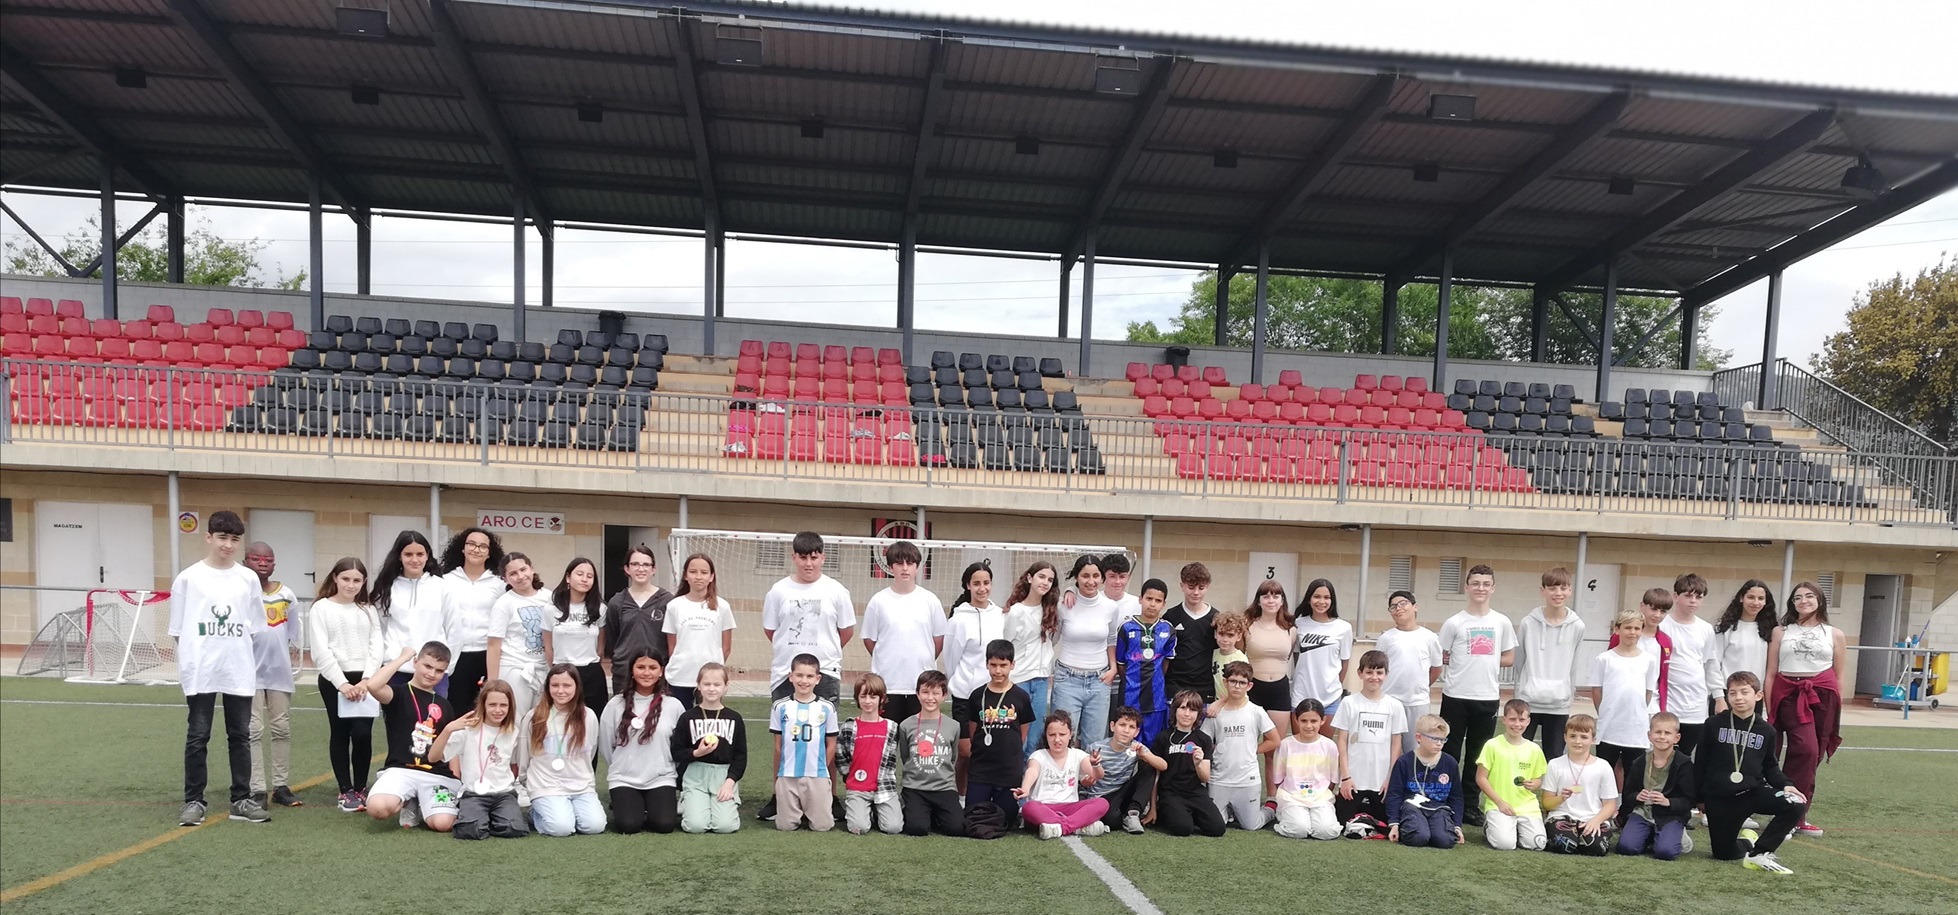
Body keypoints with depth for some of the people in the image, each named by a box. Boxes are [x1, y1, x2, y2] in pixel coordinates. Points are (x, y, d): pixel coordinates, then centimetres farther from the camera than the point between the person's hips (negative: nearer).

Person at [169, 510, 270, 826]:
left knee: (240, 736, 8)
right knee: (197, 737, 4)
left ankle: (242, 800, 15)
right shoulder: (188, 578, -1)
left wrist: (239, 655, 6)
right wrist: (187, 663, -3)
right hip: (201, 672, -2)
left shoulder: (248, 579, 5)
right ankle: (194, 801, 13)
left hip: (239, 672, 2)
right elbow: (178, 629, 3)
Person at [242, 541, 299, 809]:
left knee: (282, 728, 8)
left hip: (280, 670, 4)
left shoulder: (286, 594, 7)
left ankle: (281, 786, 16)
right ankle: (257, 789, 0)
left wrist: (286, 653, 7)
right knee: (254, 730, -3)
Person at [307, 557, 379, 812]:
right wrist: (342, 683, -13)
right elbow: (320, 651, -6)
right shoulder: (321, 608, 1)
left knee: (363, 733, -5)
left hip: (365, 679, 2)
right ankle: (346, 791, 14)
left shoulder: (368, 610, 11)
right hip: (334, 680, -2)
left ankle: (361, 789, 9)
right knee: (340, 734, 4)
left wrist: (366, 680, -9)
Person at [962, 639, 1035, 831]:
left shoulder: (1021, 697, -2)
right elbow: (971, 733, 9)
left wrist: (1009, 756, 9)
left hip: (1010, 772, -1)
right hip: (979, 771, 1)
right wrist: (982, 755, 7)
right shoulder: (977, 696, 0)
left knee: (1005, 821, 3)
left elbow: (1023, 735, 7)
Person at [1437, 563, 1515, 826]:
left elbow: (1509, 658, 11)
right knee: (1450, 752, 3)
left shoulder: (1502, 623, 4)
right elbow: (1441, 658, 0)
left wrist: (1487, 662, -1)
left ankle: (1470, 804, 21)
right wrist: (1477, 661, -3)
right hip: (1456, 696, -2)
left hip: (1488, 697, 3)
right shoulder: (1454, 623, -4)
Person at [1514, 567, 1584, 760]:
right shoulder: (1528, 623, -6)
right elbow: (1519, 661, 4)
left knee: (1554, 761, 9)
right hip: (1528, 702, -1)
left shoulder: (1577, 627, -2)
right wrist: (1528, 686, 9)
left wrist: (1567, 692, 7)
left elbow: (1575, 665, 6)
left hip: (1559, 705, 1)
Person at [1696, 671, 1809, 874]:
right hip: (1719, 798, -2)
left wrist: (1784, 784, -7)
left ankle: (1759, 854, -15)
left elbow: (1770, 766, 13)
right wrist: (1699, 796, 1)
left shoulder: (1766, 730, 4)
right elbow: (1700, 763, 1)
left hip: (1753, 791, 2)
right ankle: (1746, 843, 34)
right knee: (1723, 853, -2)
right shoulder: (1714, 725, -3)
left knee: (1796, 805, -25)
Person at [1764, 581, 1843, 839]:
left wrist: (1837, 712, 9)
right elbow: (1771, 673, 6)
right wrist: (1768, 710, 0)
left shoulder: (1834, 635, 11)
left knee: (1811, 756, 4)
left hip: (1823, 696, 2)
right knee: (1806, 749, -16)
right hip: (1789, 695, -2)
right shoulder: (1781, 632, 8)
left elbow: (1838, 677, 12)